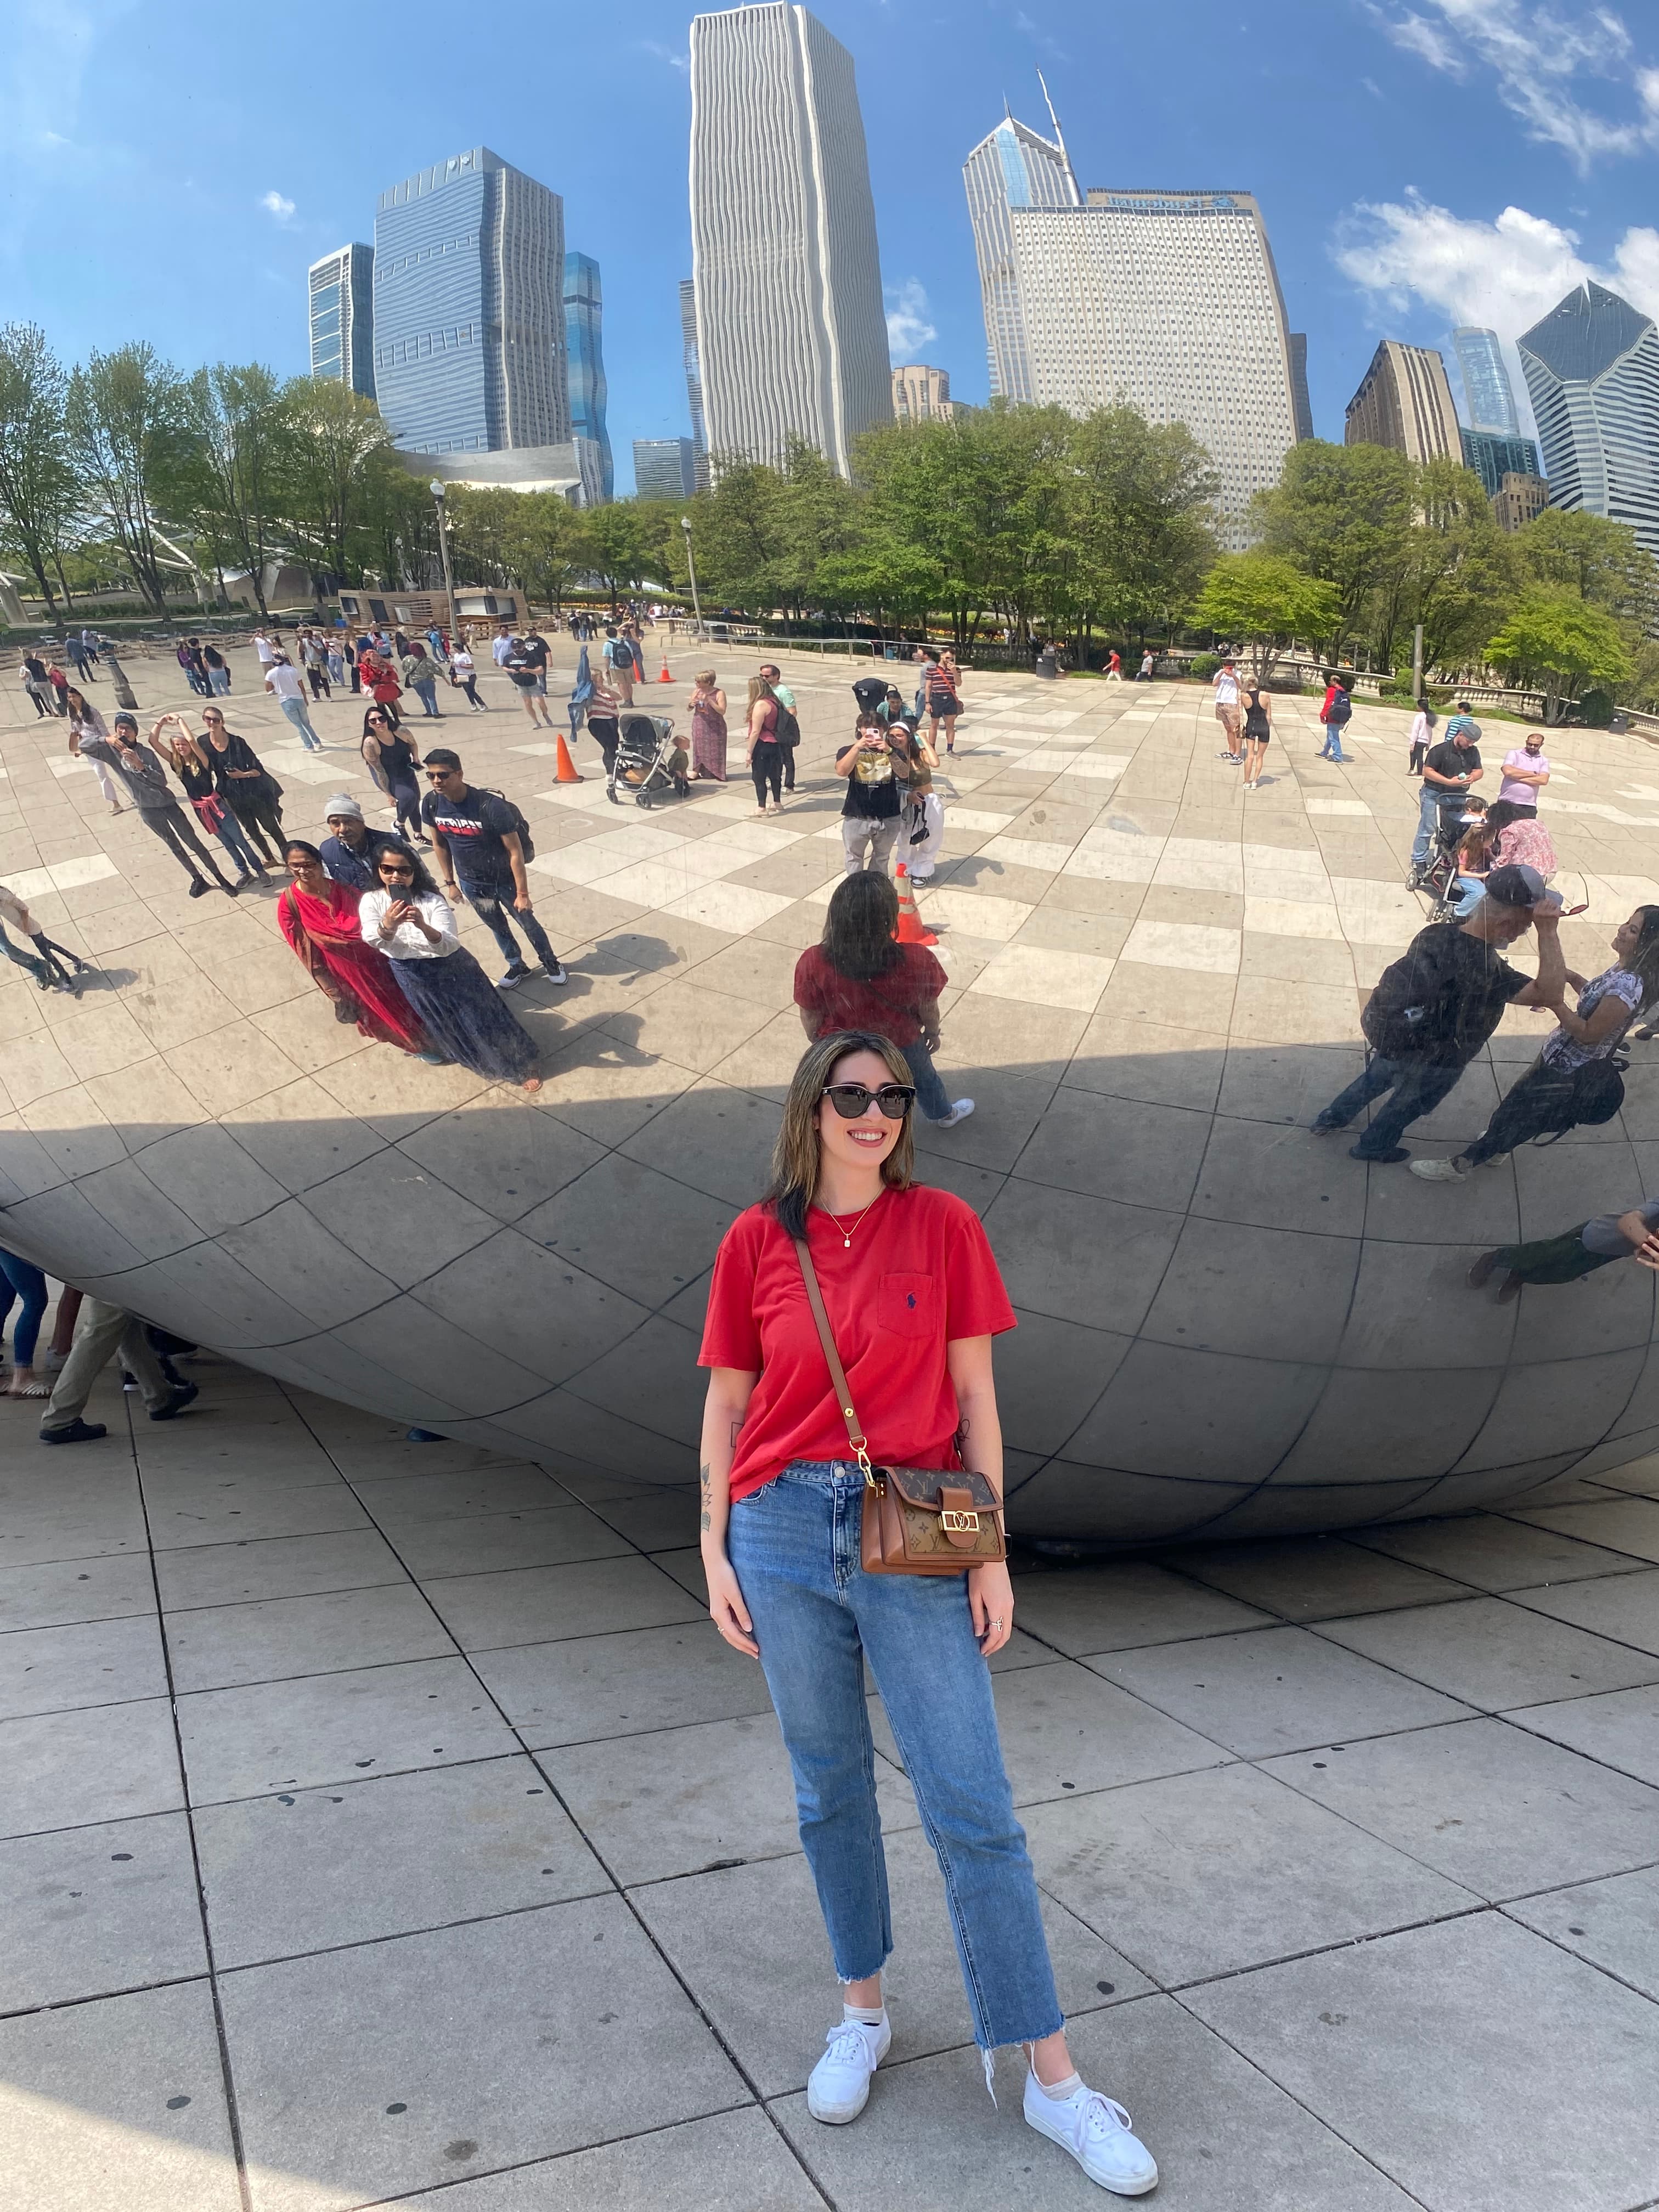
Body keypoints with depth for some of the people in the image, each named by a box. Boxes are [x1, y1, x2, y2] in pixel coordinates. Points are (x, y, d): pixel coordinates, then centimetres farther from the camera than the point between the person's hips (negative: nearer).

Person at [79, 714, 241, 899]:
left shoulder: (145, 753, -9)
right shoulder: (112, 751, -5)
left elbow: (162, 780, -14)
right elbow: (83, 745, -11)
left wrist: (140, 765, -28)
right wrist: (105, 740, -26)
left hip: (166, 802, -2)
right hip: (147, 809, 2)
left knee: (193, 842, 3)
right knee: (174, 845, 12)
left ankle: (219, 878, 12)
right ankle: (198, 879, 26)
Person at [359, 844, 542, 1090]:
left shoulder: (432, 901, -25)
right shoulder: (371, 901, -16)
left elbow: (448, 946, -33)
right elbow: (373, 940, -31)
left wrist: (423, 926, -53)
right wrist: (387, 925, -54)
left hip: (449, 969, -3)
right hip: (409, 975, 3)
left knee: (478, 1015, 8)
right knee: (440, 1025, 22)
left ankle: (520, 1064, 26)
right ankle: (479, 1060, 49)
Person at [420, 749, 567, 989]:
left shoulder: (491, 806, -32)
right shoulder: (431, 804, -17)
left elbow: (515, 851, -24)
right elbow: (440, 844, 2)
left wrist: (522, 894, -20)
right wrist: (450, 882, 9)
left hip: (505, 880, -4)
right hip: (471, 884, 4)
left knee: (527, 923, 18)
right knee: (498, 928, 24)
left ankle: (551, 962, 43)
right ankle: (517, 967, 48)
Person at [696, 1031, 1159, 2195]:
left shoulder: (944, 1225, -3)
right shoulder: (756, 1241, 0)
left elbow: (976, 1398, 0)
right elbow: (728, 1405, 6)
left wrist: (993, 1555, -1)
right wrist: (715, 1551, 3)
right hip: (784, 1533, 2)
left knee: (975, 1812, 2)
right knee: (831, 1789, 16)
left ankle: (1054, 2080, 15)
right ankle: (863, 2016, 37)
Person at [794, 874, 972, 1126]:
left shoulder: (814, 963, -34)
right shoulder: (915, 960, -35)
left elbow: (810, 1017, -16)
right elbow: (928, 1008, -15)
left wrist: (818, 1042, 6)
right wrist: (933, 1033, 7)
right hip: (903, 1046, 0)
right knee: (924, 1079, 34)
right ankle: (943, 1114, 62)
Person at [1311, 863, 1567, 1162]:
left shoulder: (1438, 932, -16)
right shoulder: (1486, 971, -39)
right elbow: (1551, 995, -41)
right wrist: (1549, 931, -43)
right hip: (1431, 1062, -6)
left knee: (1375, 1079, 34)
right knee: (1406, 1105, 25)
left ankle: (1331, 1119, 53)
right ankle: (1373, 1147, 49)